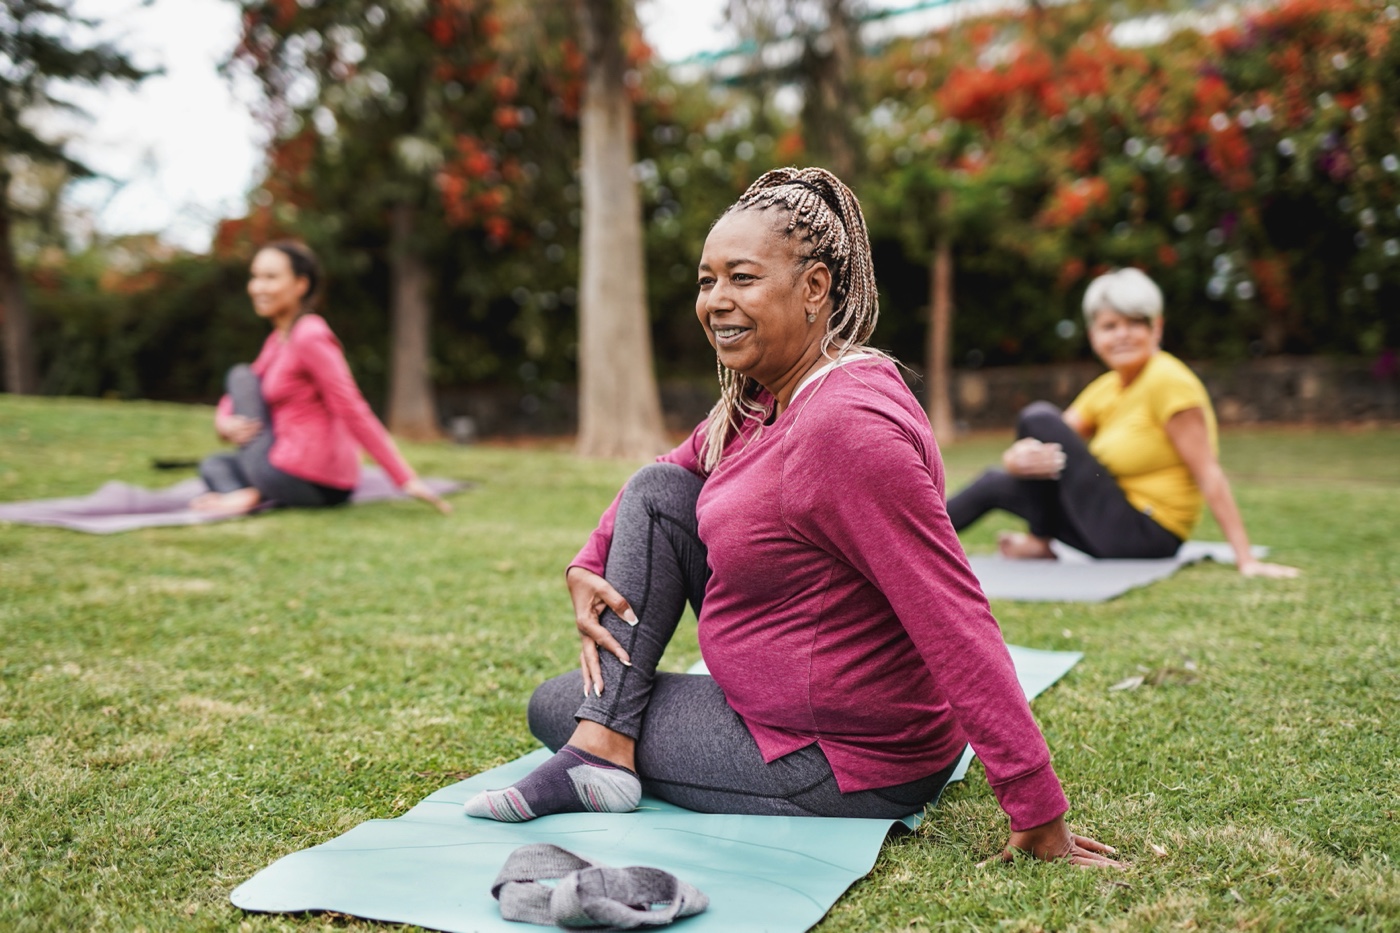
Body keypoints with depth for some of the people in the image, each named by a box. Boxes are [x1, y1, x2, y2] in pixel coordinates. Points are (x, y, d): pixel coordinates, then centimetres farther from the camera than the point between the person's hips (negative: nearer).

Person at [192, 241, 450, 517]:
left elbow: (354, 412, -20)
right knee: (213, 464, 28)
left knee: (241, 375, 6)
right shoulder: (278, 338, 15)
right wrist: (224, 422, -5)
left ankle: (252, 493, -6)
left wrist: (406, 479, -23)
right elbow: (235, 400, 20)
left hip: (302, 480, -9)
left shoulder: (309, 336, -14)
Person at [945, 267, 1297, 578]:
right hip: (1119, 531, 9)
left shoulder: (1168, 380, -17)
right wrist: (1019, 458, -23)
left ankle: (1041, 542, 2)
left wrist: (1246, 559, -24)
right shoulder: (1105, 389, 8)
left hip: (1145, 536, -9)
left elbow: (1208, 474, -20)